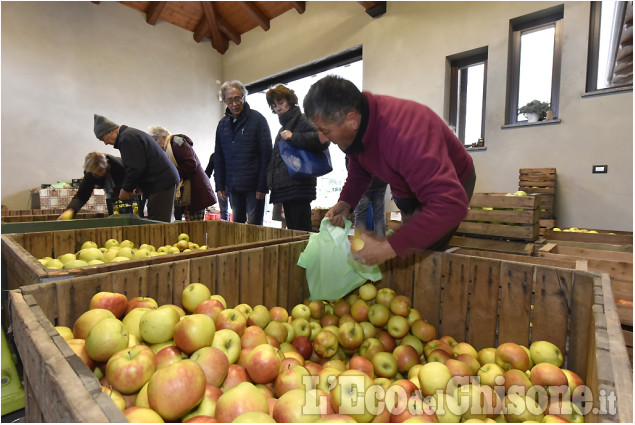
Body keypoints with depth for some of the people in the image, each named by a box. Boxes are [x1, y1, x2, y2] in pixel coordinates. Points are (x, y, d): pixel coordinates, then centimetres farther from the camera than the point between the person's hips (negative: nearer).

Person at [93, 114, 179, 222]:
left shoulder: (127, 138, -11)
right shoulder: (131, 133, 23)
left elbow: (136, 168, -17)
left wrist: (126, 189, -3)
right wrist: (138, 185, 19)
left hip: (161, 183, -11)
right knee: (161, 224, 11)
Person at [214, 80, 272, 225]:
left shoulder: (257, 119, -5)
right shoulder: (223, 124, 11)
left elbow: (266, 154, -9)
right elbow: (218, 158, 15)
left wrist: (262, 186, -14)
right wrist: (219, 186, 8)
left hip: (253, 186, -5)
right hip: (233, 186, 5)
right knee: (236, 224, 15)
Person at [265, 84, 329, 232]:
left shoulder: (300, 120, -2)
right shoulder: (284, 126, 27)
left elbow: (322, 138, -20)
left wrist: (293, 137, -21)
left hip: (298, 185, -9)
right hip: (285, 188, 9)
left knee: (302, 231, -9)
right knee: (291, 230, 11)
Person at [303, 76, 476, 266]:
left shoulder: (405, 135, -43)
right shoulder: (356, 128, -18)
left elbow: (451, 204, -48)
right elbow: (359, 167, 1)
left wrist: (387, 248, -50)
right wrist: (345, 202, -18)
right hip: (408, 190, 7)